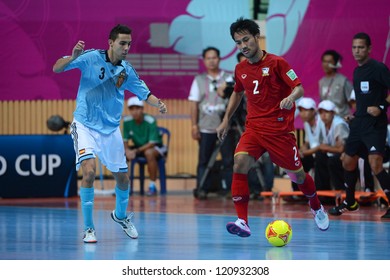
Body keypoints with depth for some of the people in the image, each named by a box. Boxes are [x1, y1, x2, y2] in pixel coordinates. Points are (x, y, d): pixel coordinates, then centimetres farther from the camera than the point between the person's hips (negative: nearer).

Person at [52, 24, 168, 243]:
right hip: (85, 125, -5)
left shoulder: (127, 71, -1)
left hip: (111, 129, 5)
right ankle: (89, 228, -11)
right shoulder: (91, 58, -14)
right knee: (89, 171, -24)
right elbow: (57, 68, -17)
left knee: (123, 179, 9)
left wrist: (158, 103, -14)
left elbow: (145, 93, 9)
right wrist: (73, 57, -38)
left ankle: (121, 215, 40)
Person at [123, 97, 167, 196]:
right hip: (138, 148, 5)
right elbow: (125, 140, -6)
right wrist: (127, 150, -28)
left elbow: (152, 143, -26)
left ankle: (152, 186, -27)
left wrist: (136, 151, -35)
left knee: (149, 153, -39)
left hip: (156, 148, -5)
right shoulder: (127, 121, -11)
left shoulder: (150, 121, -24)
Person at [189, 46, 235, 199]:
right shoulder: (199, 80, 10)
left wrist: (226, 94, -17)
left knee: (228, 159, -2)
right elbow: (194, 104, 7)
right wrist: (194, 126, 0)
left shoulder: (228, 78, 7)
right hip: (205, 128, 1)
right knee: (204, 160, 0)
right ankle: (202, 189, 4)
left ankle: (230, 189, 2)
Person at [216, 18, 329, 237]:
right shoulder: (241, 69, 8)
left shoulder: (276, 63, -8)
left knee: (297, 174, 7)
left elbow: (299, 88, -13)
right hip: (254, 127, 4)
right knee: (240, 163, -23)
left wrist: (291, 97, -35)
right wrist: (226, 120, 24)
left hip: (280, 128, -4)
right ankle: (242, 221, -26)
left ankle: (317, 208, 39)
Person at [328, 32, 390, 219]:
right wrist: (354, 114, 16)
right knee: (348, 162, 14)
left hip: (375, 125, -9)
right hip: (358, 124, 9)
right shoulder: (357, 71, 15)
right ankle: (350, 202, 33)